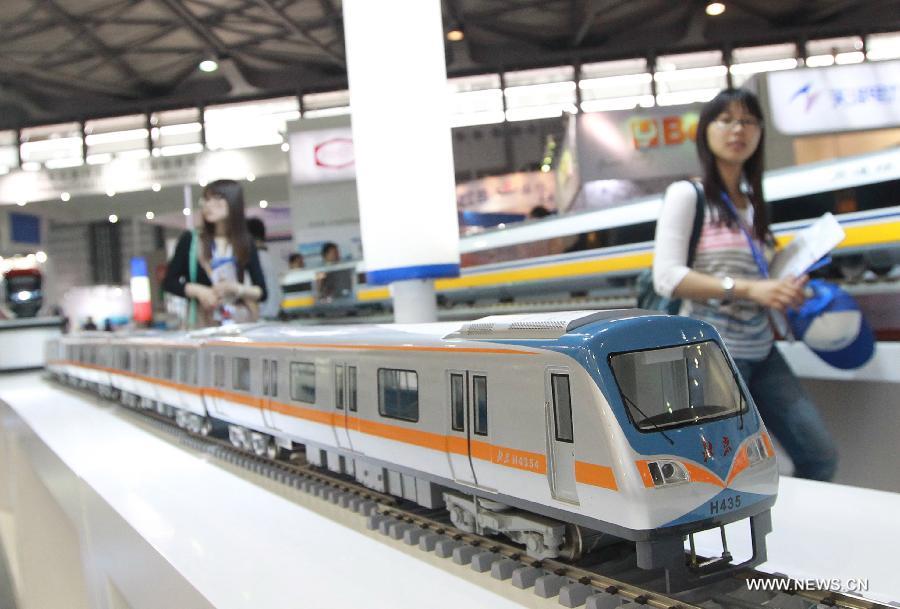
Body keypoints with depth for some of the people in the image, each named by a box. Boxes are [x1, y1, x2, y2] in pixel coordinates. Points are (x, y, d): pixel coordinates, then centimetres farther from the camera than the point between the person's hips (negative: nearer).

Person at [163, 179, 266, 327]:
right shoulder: (190, 240, 2)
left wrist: (236, 288, -12)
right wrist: (198, 290, -9)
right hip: (203, 322, -1)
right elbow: (169, 282, 6)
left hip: (241, 320, 2)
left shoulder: (245, 243, 5)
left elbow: (261, 292, 5)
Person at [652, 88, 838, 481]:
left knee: (820, 457, 7)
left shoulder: (753, 206, 15)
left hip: (761, 352, 7)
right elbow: (667, 277, -15)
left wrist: (783, 291, -3)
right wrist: (747, 289, -22)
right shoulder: (687, 195, -4)